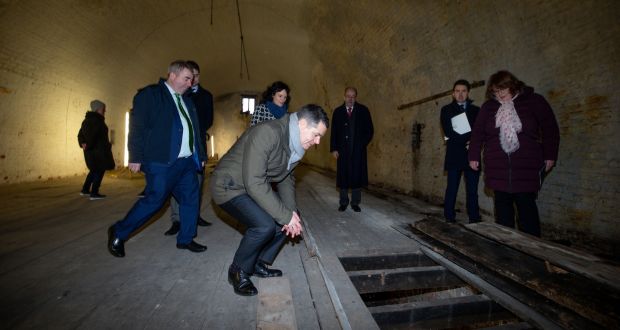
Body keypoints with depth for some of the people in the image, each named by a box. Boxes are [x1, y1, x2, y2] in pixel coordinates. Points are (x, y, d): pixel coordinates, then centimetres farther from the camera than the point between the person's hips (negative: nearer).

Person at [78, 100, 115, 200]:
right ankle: (94, 193, -2)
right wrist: (89, 146, -14)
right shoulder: (97, 120, -14)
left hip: (91, 150, 9)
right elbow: (92, 135, -24)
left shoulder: (87, 120, 16)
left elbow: (81, 134, 15)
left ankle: (85, 190, 28)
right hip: (98, 150, -9)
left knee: (94, 170, 21)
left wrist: (83, 143, 3)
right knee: (100, 170, -2)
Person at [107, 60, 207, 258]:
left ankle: (186, 239, 21)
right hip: (162, 162, -7)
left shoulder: (187, 101, 19)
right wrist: (136, 158, -13)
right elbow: (137, 126, -8)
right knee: (154, 200, -4)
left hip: (187, 162, 7)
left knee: (191, 198, 7)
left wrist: (201, 156, 19)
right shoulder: (149, 94, -2)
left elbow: (194, 131, 22)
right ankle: (119, 233, 18)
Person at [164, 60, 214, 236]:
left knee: (198, 179, 3)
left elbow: (209, 120, 10)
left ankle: (195, 214, 13)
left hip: (198, 141, 2)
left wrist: (196, 130, -6)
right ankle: (176, 220, -7)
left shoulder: (206, 95, 17)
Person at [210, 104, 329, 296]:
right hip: (230, 186, -9)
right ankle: (238, 271, 1)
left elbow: (287, 178, 7)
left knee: (290, 219, 0)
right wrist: (286, 216, -29)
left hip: (256, 187, 9)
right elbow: (254, 183, -35)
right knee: (265, 225, -27)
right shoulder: (267, 133, -30)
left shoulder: (295, 144, -2)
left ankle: (259, 264, 17)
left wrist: (291, 211, -8)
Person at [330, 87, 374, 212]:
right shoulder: (338, 111, 6)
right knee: (343, 176, 4)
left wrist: (362, 144, -4)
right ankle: (343, 202, 14)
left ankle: (355, 203, 14)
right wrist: (334, 148, -3)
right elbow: (334, 131, 5)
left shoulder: (363, 110, 3)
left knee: (357, 176, 3)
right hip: (342, 150, 1)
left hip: (358, 150, 0)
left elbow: (369, 130, 5)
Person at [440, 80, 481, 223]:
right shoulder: (446, 110, 7)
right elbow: (448, 133, -6)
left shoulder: (476, 110, 14)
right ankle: (449, 219, 8)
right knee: (452, 189, -1)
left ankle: (474, 221, 12)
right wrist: (467, 142, -12)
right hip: (454, 156, -2)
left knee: (472, 190, 4)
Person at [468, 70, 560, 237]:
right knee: (502, 205, 8)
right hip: (498, 167, 2)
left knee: (526, 205, -1)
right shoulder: (489, 106, 8)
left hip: (526, 166, -2)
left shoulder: (534, 101, 2)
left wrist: (550, 156, 1)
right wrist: (474, 156, 4)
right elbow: (477, 132, 8)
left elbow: (550, 129, 4)